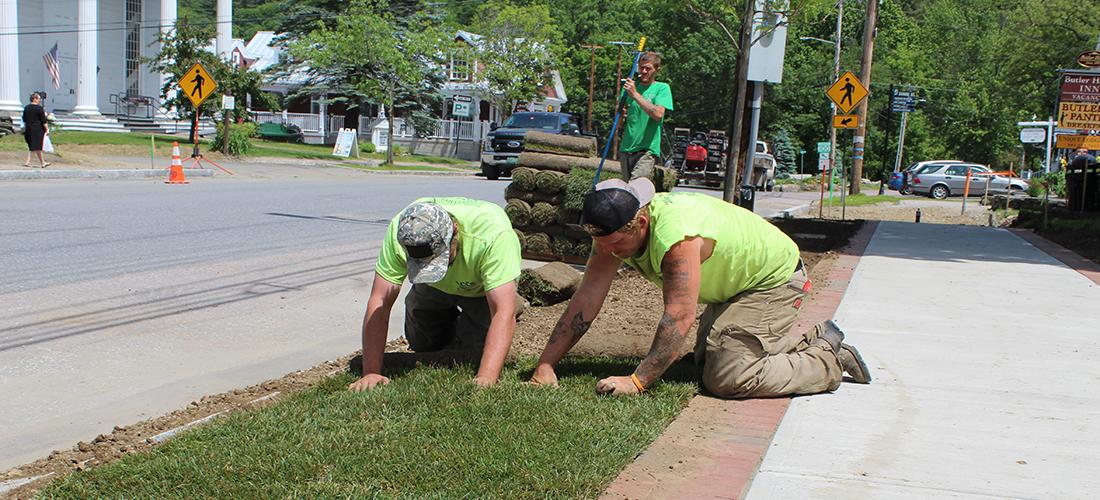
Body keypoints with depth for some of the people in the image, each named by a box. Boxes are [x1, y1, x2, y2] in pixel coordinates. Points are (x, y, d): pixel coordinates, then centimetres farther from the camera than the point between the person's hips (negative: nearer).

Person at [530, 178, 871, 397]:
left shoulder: (676, 233, -39)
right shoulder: (614, 228, -13)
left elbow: (679, 317, -40)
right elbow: (587, 298, -12)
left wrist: (637, 381, -42)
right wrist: (545, 364, -17)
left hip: (775, 279, -10)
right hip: (734, 286, 10)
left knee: (725, 379, -19)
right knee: (708, 360, 20)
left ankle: (830, 362, -1)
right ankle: (815, 341, 28)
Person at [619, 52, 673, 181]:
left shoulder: (662, 88, 1)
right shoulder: (631, 86, 14)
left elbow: (658, 114, -18)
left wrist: (635, 95, -19)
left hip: (647, 149, -6)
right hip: (626, 148, 6)